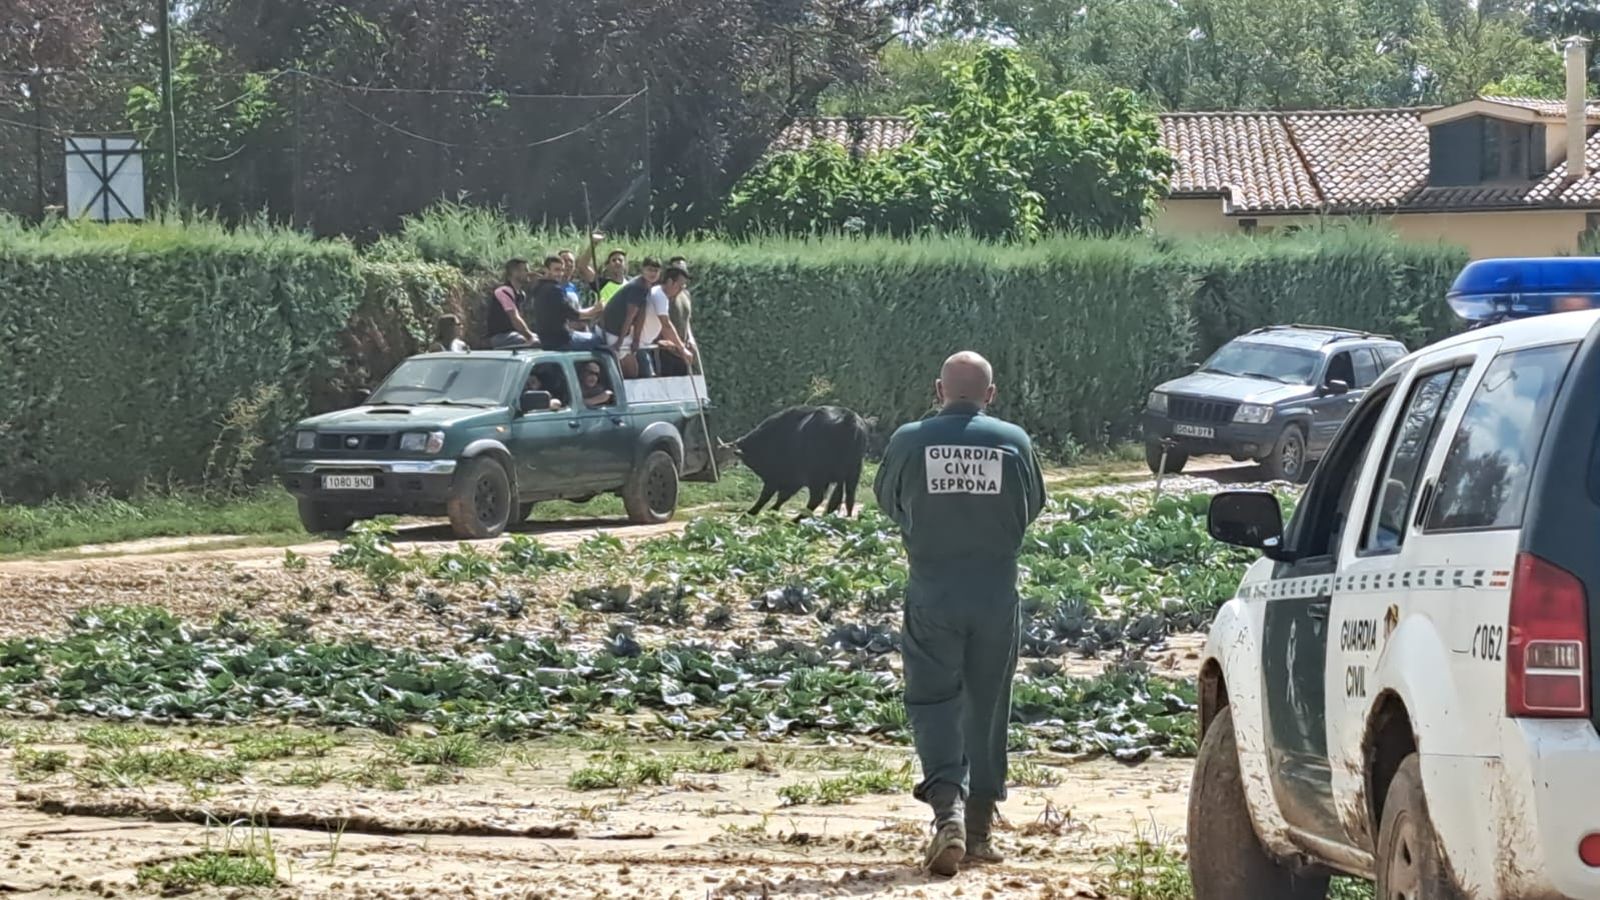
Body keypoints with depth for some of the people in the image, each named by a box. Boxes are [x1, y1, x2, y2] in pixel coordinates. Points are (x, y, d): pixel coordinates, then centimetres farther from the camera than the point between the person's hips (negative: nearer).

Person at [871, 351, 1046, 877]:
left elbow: (888, 503, 9)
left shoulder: (910, 441, -6)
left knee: (933, 702, 0)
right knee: (987, 709, 12)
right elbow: (1033, 507, 10)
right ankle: (978, 829, 17)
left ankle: (948, 806, -23)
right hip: (997, 596, 2)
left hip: (932, 594, -1)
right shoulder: (1014, 443, -3)